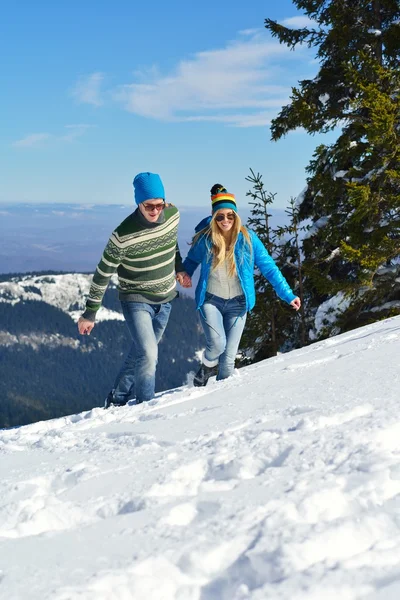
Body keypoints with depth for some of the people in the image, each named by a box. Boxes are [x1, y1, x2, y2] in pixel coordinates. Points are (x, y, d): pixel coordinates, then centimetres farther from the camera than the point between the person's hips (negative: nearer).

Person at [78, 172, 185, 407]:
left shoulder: (173, 214, -10)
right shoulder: (124, 235, -25)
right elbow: (103, 274, -15)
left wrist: (179, 268, 17)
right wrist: (90, 313, -11)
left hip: (165, 299, 6)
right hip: (136, 300, -5)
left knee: (141, 353, 16)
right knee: (148, 354, -20)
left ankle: (117, 400, 33)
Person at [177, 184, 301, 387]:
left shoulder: (248, 239, -7)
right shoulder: (205, 239, -6)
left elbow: (269, 268, -4)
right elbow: (192, 259, 14)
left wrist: (287, 295, -9)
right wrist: (185, 272, -8)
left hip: (237, 303, 1)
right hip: (211, 300, -1)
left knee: (229, 355, 0)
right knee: (217, 343, -19)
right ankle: (207, 367, 14)